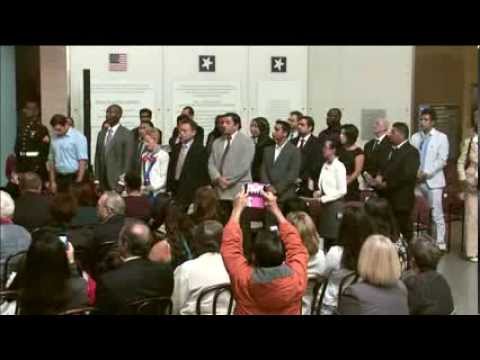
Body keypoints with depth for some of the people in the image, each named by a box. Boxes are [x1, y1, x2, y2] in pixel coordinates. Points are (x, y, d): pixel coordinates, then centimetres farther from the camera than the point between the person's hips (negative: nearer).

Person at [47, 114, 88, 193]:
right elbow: (51, 160, 16)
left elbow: (83, 161, -12)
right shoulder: (55, 138, 10)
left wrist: (79, 182, -16)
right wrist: (52, 181, 11)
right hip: (59, 178, 5)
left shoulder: (78, 137, -7)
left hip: (74, 177, -5)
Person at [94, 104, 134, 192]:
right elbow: (98, 156, 15)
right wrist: (97, 179, 9)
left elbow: (128, 158, -7)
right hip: (103, 180, 5)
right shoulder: (101, 133, 15)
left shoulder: (126, 134, -3)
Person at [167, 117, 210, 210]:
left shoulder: (200, 150, -7)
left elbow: (203, 174, -8)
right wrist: (169, 188, 8)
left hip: (192, 192, -5)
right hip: (176, 191, 5)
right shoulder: (175, 148, 13)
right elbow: (170, 170, 15)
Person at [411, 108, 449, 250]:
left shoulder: (441, 137, -1)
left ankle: (440, 242, 5)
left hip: (433, 180, -3)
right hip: (417, 180, 3)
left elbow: (442, 160, -7)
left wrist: (426, 173, -14)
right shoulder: (415, 137, 10)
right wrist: (415, 172, -11)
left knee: (437, 214, -2)